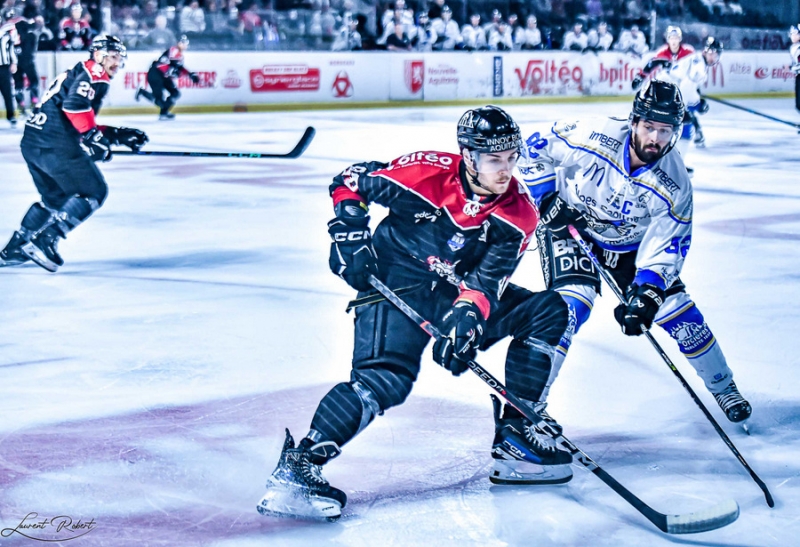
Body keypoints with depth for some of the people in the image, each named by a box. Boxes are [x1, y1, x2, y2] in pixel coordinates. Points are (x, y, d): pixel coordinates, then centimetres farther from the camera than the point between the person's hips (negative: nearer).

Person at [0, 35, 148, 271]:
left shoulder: (76, 74, 27)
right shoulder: (94, 74, -3)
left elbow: (81, 126, 26)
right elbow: (74, 105, -23)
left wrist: (119, 134, 24)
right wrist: (93, 136, -21)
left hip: (32, 141, 10)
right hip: (55, 144, -10)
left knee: (56, 197, 25)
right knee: (94, 191, -2)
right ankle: (45, 240, -10)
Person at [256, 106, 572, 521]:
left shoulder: (518, 214, -9)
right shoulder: (425, 172, -20)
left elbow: (486, 281, -15)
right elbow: (349, 182, -6)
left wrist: (467, 317, -33)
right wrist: (350, 235, -14)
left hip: (458, 291, 6)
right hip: (395, 283, -6)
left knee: (547, 312, -3)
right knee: (386, 377, -29)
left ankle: (515, 437, 0)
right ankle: (295, 468, -28)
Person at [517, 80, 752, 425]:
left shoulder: (675, 184, -22)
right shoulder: (593, 137, -28)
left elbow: (667, 246, -19)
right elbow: (536, 149, -13)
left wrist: (645, 294, -31)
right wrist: (549, 199, -19)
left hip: (630, 244, 3)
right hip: (571, 227, -3)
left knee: (677, 309, -2)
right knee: (571, 303, -26)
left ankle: (723, 387, 21)